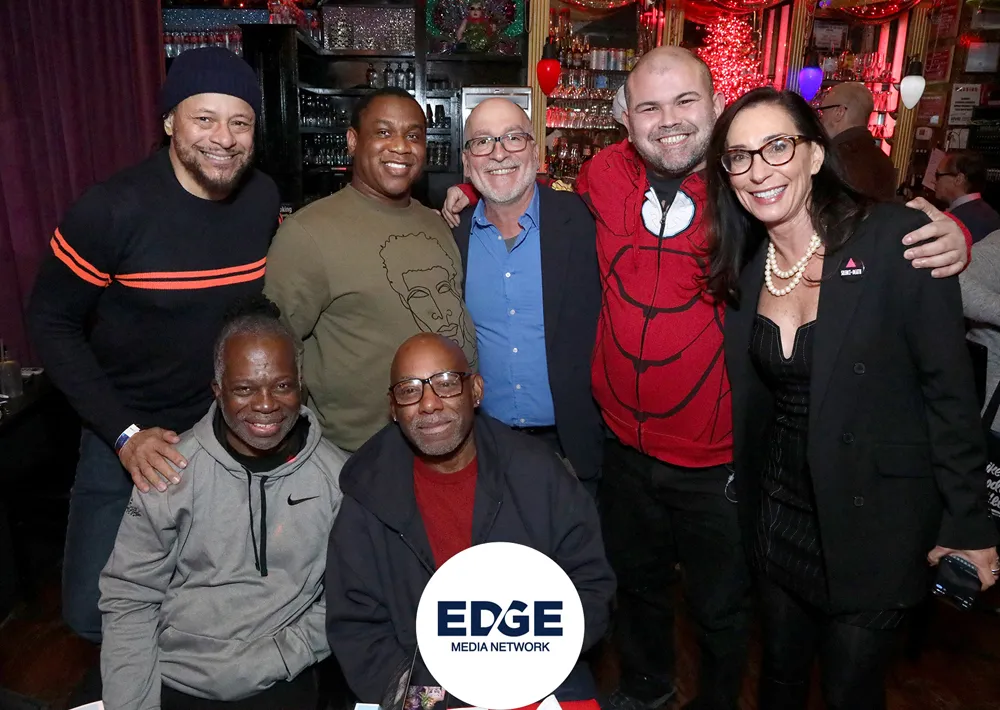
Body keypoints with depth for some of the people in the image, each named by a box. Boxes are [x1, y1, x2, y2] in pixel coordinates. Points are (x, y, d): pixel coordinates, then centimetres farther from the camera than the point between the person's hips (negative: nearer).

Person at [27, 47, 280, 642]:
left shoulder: (264, 199, -6)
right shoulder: (113, 209, -18)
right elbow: (52, 323, -10)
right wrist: (126, 434, -18)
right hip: (128, 434, -3)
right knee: (94, 611, 2)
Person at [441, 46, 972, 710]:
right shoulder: (605, 174, -7)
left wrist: (947, 232, -23)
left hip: (721, 462, -3)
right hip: (627, 449, 4)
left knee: (721, 609, 21)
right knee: (637, 582, 28)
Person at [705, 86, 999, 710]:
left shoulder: (897, 239, -17)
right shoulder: (743, 266, -1)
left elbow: (950, 389, -14)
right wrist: (748, 495, 3)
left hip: (875, 526, -4)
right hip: (779, 514, 5)